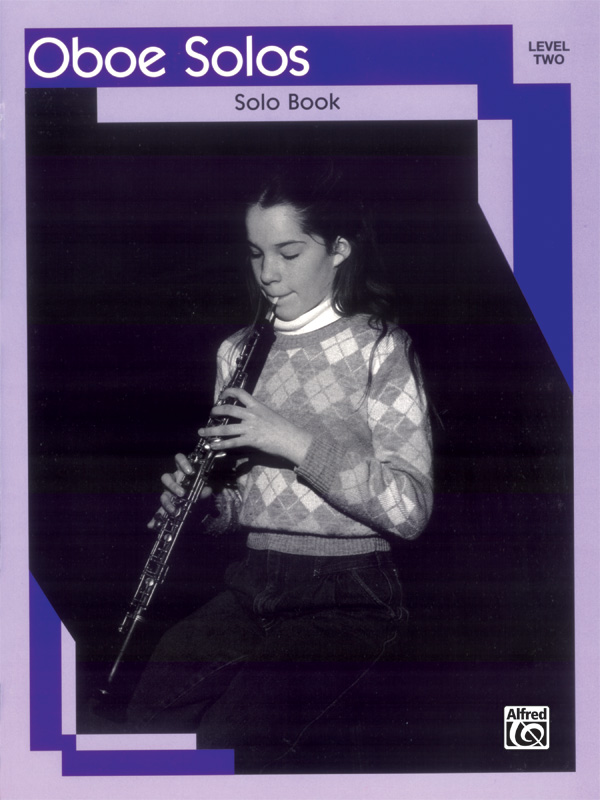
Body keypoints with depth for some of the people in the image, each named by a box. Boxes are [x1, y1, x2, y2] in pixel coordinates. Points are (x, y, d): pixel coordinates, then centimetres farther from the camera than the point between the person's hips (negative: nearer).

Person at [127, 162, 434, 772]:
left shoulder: (379, 349, -4)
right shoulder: (238, 352, 13)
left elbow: (410, 507, -13)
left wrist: (297, 441, -20)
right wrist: (203, 500, -4)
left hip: (346, 594, -5)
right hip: (252, 584, 5)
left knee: (226, 740, -24)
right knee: (145, 713, -15)